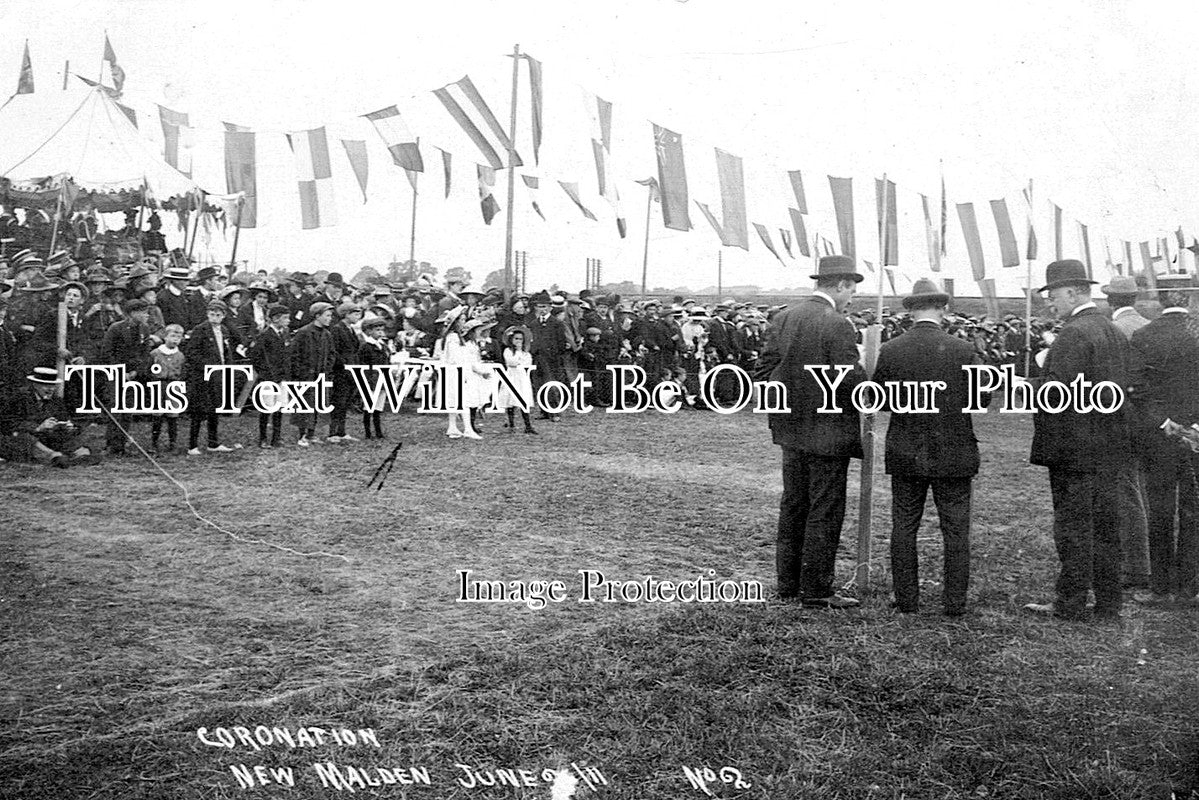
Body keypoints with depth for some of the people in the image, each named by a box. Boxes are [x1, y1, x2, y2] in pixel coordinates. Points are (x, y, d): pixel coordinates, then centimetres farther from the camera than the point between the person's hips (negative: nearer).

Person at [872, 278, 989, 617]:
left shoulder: (890, 351, -6)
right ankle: (954, 602, 11)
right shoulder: (963, 351, -9)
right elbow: (983, 397, -2)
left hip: (905, 454, 1)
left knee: (904, 528, 10)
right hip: (954, 455, -1)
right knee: (956, 530, 8)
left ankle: (906, 599, 15)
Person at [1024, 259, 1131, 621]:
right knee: (1105, 524, 13)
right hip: (1109, 447, 9)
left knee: (1073, 526, -2)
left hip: (1074, 447, -9)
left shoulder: (1073, 334, -16)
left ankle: (1070, 603, 5)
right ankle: (1108, 603, 20)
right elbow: (1122, 386, 17)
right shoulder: (1114, 331, 13)